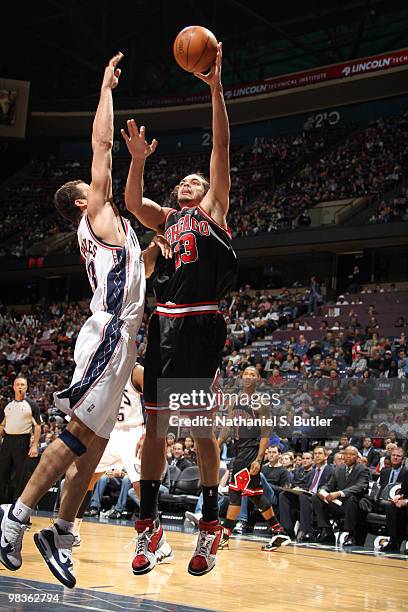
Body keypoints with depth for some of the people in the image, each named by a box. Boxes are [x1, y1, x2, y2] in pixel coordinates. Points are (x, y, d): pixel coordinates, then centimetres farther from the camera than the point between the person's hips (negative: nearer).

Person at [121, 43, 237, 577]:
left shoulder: (213, 208, 13)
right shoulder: (165, 218, 23)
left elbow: (222, 148, 4)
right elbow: (131, 201, 5)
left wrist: (216, 88, -3)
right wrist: (138, 161, -10)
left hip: (201, 324, -4)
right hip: (164, 325, 4)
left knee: (200, 427, -4)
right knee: (155, 425, 4)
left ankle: (211, 524, 6)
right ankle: (149, 523, 10)